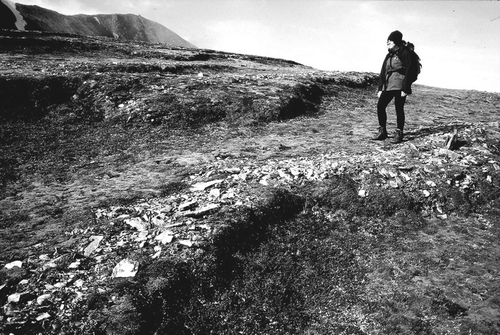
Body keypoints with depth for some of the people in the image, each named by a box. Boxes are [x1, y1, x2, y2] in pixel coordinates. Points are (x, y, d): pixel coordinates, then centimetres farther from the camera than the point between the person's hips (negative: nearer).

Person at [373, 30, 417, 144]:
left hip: (399, 84, -6)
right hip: (388, 84, 6)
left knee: (399, 108, -4)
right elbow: (383, 72, 17)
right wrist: (380, 88, 10)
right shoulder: (389, 55, 19)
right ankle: (382, 131, 5)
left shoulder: (404, 53, -1)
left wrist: (405, 89, -16)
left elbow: (408, 71, -9)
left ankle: (399, 134, 5)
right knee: (380, 106, -6)